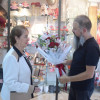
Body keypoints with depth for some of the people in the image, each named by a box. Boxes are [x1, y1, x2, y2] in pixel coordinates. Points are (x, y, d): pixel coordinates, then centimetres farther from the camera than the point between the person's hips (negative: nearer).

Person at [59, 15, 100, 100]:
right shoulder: (82, 43, 4)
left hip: (83, 89, -8)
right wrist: (65, 62, 5)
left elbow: (89, 74, -26)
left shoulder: (92, 47, -26)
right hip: (75, 85, 8)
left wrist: (68, 79, -20)